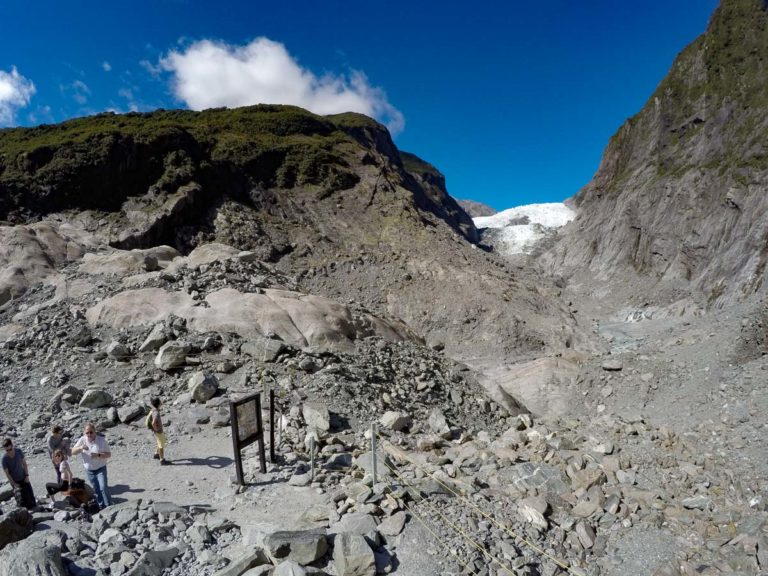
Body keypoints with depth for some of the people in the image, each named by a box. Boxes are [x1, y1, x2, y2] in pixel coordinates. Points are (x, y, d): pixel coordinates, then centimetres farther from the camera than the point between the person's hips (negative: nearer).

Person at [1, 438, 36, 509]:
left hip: (23, 477, 3)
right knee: (21, 497, -5)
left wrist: (27, 475, -4)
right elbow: (7, 473, -13)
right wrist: (14, 484, -13)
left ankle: (34, 509, 27)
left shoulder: (19, 451, -14)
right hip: (15, 481, -3)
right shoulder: (4, 458, -21)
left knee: (30, 494, 10)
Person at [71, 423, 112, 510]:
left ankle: (109, 507, -6)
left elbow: (108, 454, -14)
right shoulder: (82, 440, -8)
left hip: (100, 469, -3)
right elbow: (73, 452, -8)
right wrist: (80, 448, -27)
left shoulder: (101, 440, -16)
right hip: (89, 470, 3)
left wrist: (98, 455, -32)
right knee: (97, 490, 13)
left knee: (103, 488, -15)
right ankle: (102, 507, 27)